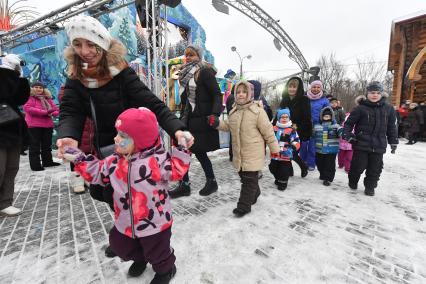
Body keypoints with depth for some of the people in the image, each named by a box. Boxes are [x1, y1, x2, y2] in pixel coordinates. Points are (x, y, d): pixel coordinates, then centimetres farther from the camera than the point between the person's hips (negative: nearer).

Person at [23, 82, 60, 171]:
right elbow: (27, 108, -16)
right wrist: (44, 112, -21)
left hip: (48, 125, 6)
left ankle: (47, 161, 23)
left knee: (47, 145, 12)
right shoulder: (30, 98, 0)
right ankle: (35, 165, 0)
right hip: (34, 126, -6)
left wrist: (52, 113, -10)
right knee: (35, 146, -3)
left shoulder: (48, 99, 17)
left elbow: (56, 110, 14)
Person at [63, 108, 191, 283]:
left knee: (157, 254, 16)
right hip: (125, 222, 7)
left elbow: (176, 171, -25)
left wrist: (181, 149, -31)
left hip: (154, 223, -6)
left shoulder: (158, 159, -24)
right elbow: (97, 173, 9)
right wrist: (79, 159, 4)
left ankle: (165, 269, 52)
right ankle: (139, 258, 64)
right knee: (121, 247, 32)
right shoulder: (115, 161, -4)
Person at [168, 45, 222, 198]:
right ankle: (184, 185, 18)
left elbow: (217, 94, -12)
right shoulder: (187, 74, 16)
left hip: (202, 118, -8)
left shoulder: (204, 72, -6)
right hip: (189, 117, 8)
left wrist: (215, 114, -25)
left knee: (199, 151, -1)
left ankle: (212, 182, 22)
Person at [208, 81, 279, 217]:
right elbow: (227, 126, 18)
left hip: (253, 153, -6)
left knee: (249, 179, 1)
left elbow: (268, 131, -9)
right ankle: (254, 193, 46)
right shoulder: (234, 111, 5)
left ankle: (244, 206, 14)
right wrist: (216, 122, -2)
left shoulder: (257, 111, -13)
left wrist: (274, 148, -3)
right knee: (244, 176, 20)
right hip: (238, 152, 7)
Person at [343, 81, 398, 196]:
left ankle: (370, 187, 28)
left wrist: (393, 142, 15)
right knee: (358, 166, 3)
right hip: (361, 144, -3)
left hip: (379, 146, 4)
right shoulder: (360, 108, -5)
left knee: (375, 168, 10)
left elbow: (392, 127, 14)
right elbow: (349, 122, -2)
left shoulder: (388, 109, 7)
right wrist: (347, 134, -14)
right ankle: (353, 181, 29)